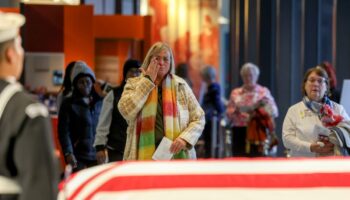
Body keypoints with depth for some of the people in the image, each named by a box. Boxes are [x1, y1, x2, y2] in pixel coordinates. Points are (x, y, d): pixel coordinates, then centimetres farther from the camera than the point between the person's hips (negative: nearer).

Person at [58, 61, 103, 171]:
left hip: (96, 155, 3)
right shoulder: (68, 104, 2)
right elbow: (64, 131, -4)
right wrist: (68, 153, -15)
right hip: (78, 157, -3)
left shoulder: (100, 102, 12)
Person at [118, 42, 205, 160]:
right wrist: (148, 81, -6)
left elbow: (198, 119, 10)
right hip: (144, 157, -1)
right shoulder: (134, 85, 7)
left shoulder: (180, 86, 9)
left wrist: (185, 138, -10)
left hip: (176, 157, 1)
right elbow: (126, 111, -12)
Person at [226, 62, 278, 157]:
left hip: (257, 132, -2)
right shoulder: (235, 93, 14)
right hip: (239, 132, 2)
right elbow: (228, 113, 13)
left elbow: (274, 112, 2)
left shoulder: (264, 92, 7)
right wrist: (235, 111, -9)